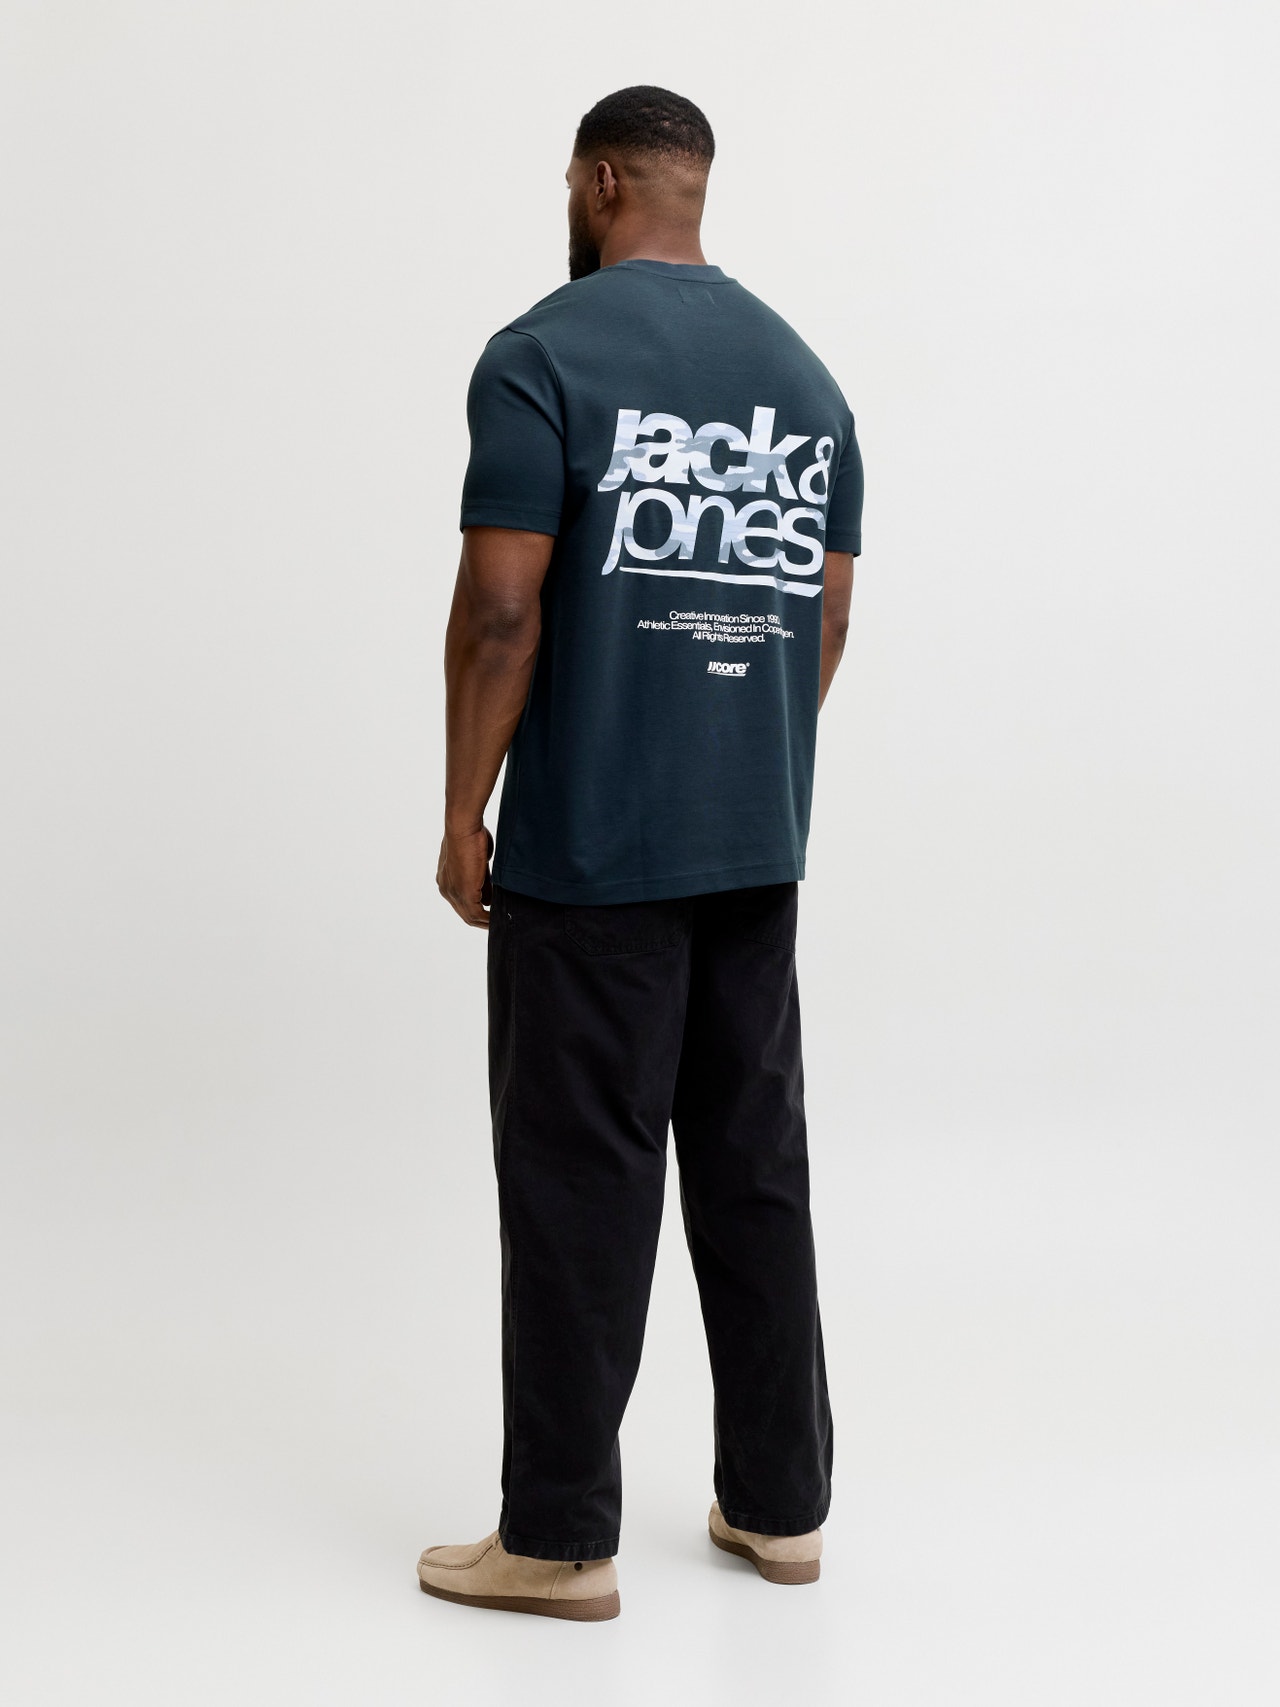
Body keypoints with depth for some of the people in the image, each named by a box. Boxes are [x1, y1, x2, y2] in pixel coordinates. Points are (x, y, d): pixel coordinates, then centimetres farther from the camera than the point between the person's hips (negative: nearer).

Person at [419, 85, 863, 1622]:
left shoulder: (543, 355, -9)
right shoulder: (804, 372, 11)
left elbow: (501, 610, -15)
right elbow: (825, 618, 13)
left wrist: (464, 815, -6)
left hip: (588, 850, -6)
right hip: (758, 847, 7)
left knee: (580, 1179, 0)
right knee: (755, 1163, 12)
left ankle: (560, 1538, 9)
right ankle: (779, 1505, 22)